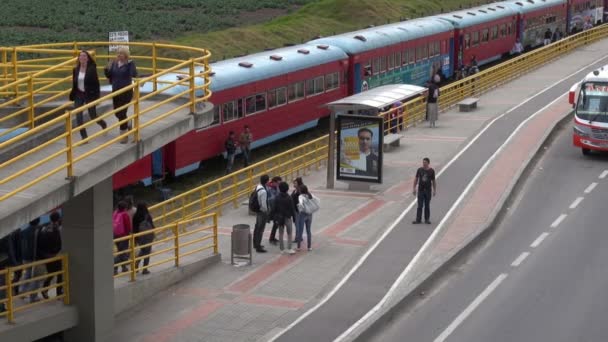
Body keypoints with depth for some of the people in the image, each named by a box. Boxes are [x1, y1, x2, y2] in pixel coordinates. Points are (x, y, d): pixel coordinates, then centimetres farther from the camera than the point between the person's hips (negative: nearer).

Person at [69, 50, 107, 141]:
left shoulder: (92, 69, -10)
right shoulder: (75, 70, 2)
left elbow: (96, 83, -9)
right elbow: (74, 84, 10)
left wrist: (97, 98, -13)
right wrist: (72, 96, 9)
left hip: (90, 95, -4)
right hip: (78, 95, 4)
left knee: (93, 116, 5)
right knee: (78, 117, -4)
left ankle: (103, 124, 39)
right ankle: (84, 137, 7)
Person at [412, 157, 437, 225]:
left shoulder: (431, 171, -1)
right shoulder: (420, 170, 0)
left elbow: (433, 181, 4)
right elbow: (416, 179, 6)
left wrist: (434, 190, 2)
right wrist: (414, 188, 3)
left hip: (428, 190, 0)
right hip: (420, 190, 0)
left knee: (427, 206, 6)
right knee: (420, 205, -1)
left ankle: (427, 219, 14)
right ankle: (418, 219, 0)